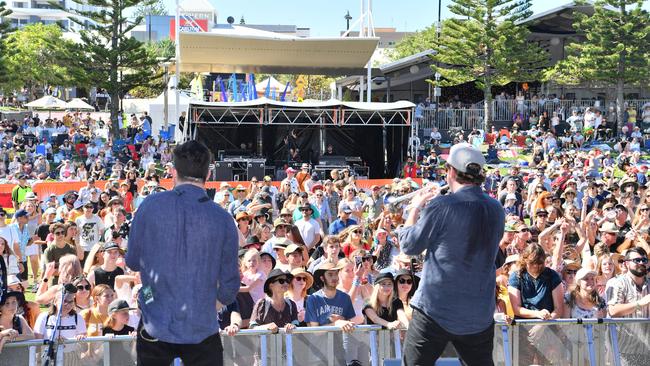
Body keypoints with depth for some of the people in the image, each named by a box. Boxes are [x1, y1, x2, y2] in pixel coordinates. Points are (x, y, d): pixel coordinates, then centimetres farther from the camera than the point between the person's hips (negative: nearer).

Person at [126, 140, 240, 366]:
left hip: (155, 325, 1)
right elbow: (228, 291, -2)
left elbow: (132, 262, 4)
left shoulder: (150, 206, -8)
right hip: (202, 328, -1)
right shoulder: (223, 219, -8)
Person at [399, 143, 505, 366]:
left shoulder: (440, 206, -14)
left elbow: (409, 246, -5)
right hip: (480, 313, 5)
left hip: (436, 310, -5)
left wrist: (415, 208, 10)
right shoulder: (496, 209, 4)